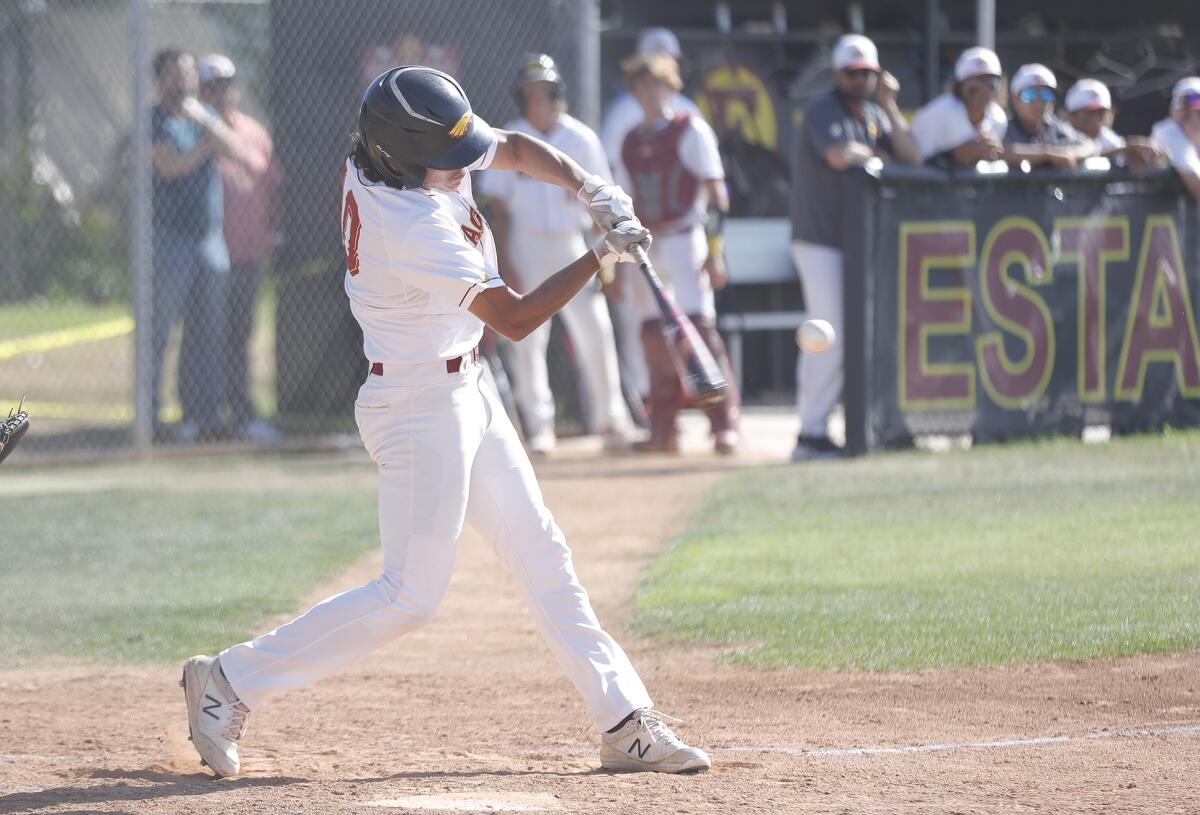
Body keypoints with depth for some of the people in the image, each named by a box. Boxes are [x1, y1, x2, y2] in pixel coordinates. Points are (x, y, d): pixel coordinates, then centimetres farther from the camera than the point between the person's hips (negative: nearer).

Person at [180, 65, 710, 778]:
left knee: (542, 557, 10)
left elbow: (516, 148, 12)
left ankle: (626, 725, 14)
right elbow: (516, 319, -25)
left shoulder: (381, 154, -5)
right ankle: (232, 681, 2)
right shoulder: (414, 229, -31)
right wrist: (601, 256, -21)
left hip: (465, 392, 10)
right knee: (412, 594, -7)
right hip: (421, 405, -10)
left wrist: (590, 187, -4)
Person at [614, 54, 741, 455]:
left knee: (698, 326, -15)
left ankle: (725, 425, -16)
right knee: (654, 333, 5)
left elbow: (716, 194, -7)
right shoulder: (631, 141, 15)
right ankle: (663, 430, 9)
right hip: (645, 247, 6)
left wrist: (715, 252, -14)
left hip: (684, 238, -6)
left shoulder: (691, 131, -2)